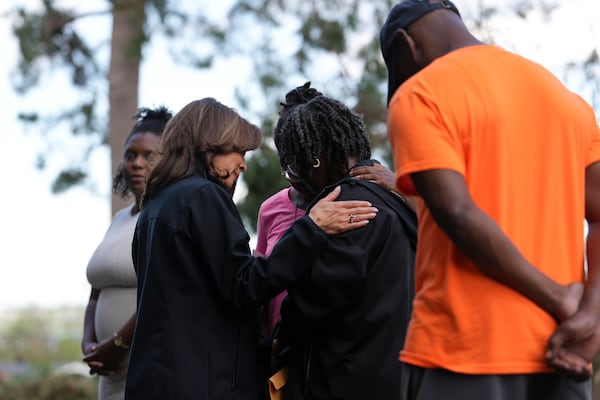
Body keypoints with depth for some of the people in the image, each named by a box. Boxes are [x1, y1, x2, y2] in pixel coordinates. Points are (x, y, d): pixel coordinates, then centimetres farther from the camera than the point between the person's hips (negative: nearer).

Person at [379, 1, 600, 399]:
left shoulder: (420, 94, -4)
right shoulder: (565, 94, 15)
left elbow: (459, 216, -17)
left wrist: (560, 301, -11)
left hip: (465, 348, -6)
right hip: (558, 350, 6)